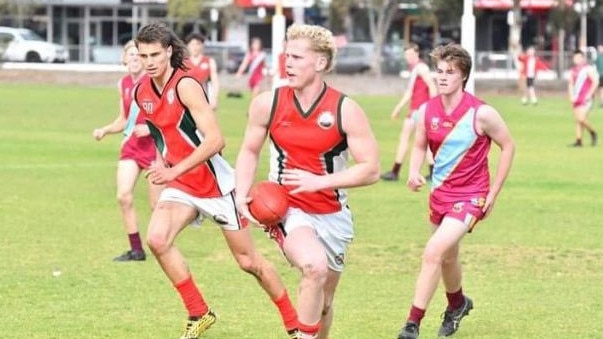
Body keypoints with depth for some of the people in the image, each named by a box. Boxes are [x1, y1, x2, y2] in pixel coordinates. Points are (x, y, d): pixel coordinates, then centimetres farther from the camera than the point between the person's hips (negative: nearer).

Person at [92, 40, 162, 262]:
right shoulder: (124, 84, 8)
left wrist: (151, 128, -22)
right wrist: (105, 130, 1)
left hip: (155, 145, -5)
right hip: (132, 145, 5)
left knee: (156, 203, -2)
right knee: (123, 196, -6)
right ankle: (136, 250, 4)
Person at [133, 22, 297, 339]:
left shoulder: (185, 85, -20)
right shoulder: (142, 93, 1)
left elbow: (215, 140, -28)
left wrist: (175, 170, -31)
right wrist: (161, 162, 11)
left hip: (215, 183, -6)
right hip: (181, 185, 6)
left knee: (249, 261, 4)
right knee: (157, 239, -20)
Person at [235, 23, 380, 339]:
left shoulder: (345, 110, -12)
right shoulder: (267, 104, -6)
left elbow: (371, 169, -12)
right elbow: (249, 151, 10)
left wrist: (319, 181, -22)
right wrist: (242, 194, -5)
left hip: (332, 215, 1)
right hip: (287, 209, -1)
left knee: (323, 303, 14)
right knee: (314, 266, -32)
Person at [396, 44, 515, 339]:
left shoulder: (480, 113, -17)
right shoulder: (427, 111, -4)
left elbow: (507, 146, -4)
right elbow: (420, 146, 12)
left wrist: (493, 193, -4)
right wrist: (414, 172, -11)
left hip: (470, 195, -6)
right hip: (440, 192, 6)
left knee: (433, 252, -21)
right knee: (447, 257, 22)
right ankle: (457, 304, 53)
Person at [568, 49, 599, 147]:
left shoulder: (588, 69, -7)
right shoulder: (573, 70, 13)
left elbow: (595, 82, -11)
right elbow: (571, 84, 18)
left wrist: (589, 94, -15)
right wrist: (571, 96, 5)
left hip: (586, 99, -7)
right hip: (576, 99, 7)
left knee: (582, 119, -17)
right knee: (577, 121, 5)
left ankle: (593, 133, 5)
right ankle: (578, 141, 7)